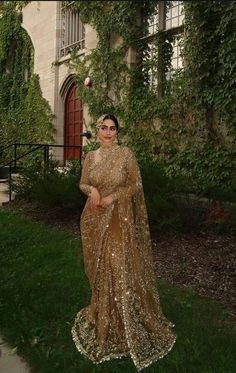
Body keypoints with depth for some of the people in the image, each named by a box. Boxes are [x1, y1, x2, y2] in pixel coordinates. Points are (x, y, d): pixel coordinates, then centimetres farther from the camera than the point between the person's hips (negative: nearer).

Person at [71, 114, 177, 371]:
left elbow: (135, 185, -3)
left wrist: (113, 196, -16)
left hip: (119, 218, -4)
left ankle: (123, 323, 18)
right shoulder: (90, 157, 5)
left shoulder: (126, 154, -6)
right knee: (98, 267, 14)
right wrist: (92, 189, -11)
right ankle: (102, 310, 35)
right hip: (94, 219, 4)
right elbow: (82, 183, 12)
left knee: (119, 268, 0)